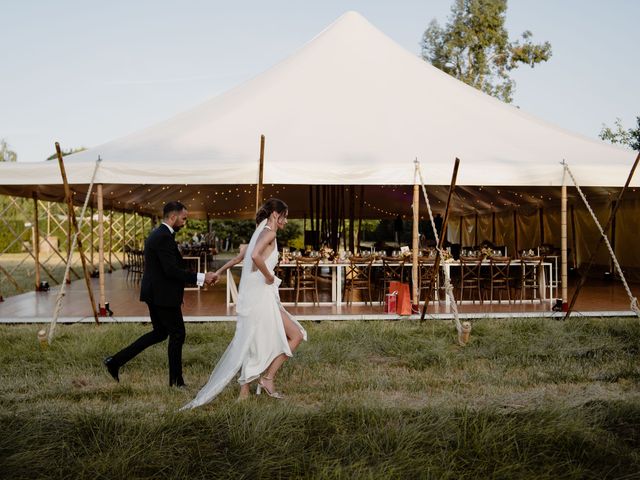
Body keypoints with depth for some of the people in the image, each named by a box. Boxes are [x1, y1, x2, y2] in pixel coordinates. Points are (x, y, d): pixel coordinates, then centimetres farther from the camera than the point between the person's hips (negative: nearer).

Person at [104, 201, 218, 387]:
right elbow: (171, 270, -25)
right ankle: (176, 381, 12)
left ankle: (115, 361, 17)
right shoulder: (164, 237, -19)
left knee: (159, 332, 18)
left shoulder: (156, 234, 14)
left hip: (154, 293, 10)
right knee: (177, 334, 2)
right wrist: (200, 277, -22)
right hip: (163, 295, -10)